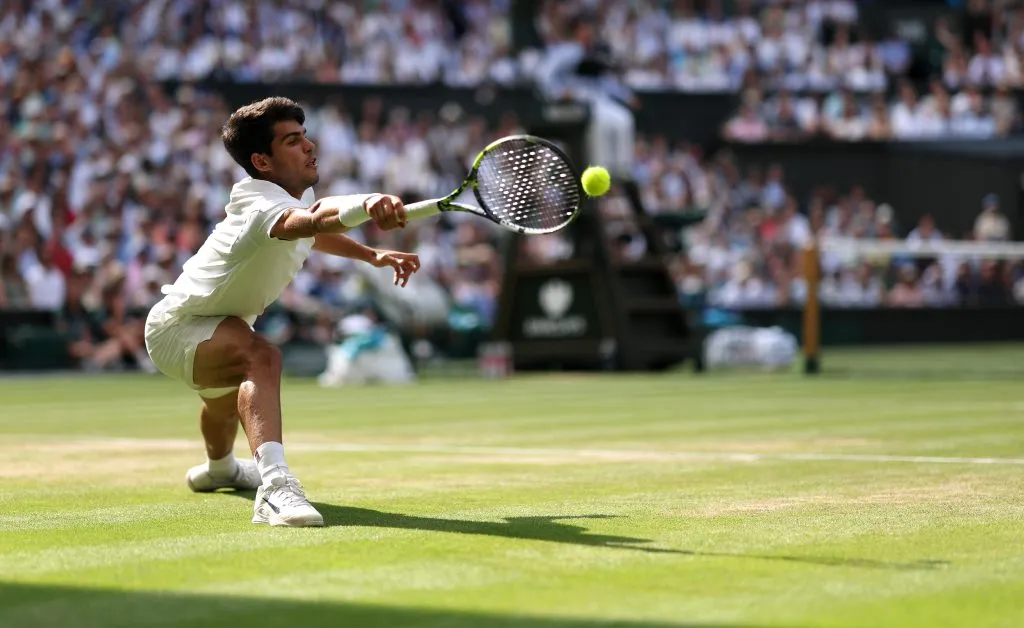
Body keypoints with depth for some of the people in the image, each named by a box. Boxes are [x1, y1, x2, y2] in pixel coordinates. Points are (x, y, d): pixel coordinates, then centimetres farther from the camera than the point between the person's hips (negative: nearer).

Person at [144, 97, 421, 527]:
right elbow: (311, 221, -63)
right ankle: (274, 484, -57)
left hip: (214, 323, 11)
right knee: (260, 359, -41)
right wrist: (367, 205, -82)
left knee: (227, 400, 40)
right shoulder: (261, 207, -37)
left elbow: (314, 232, 20)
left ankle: (218, 468, 74)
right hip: (177, 329, -11)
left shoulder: (300, 194, -7)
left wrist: (373, 255, 9)